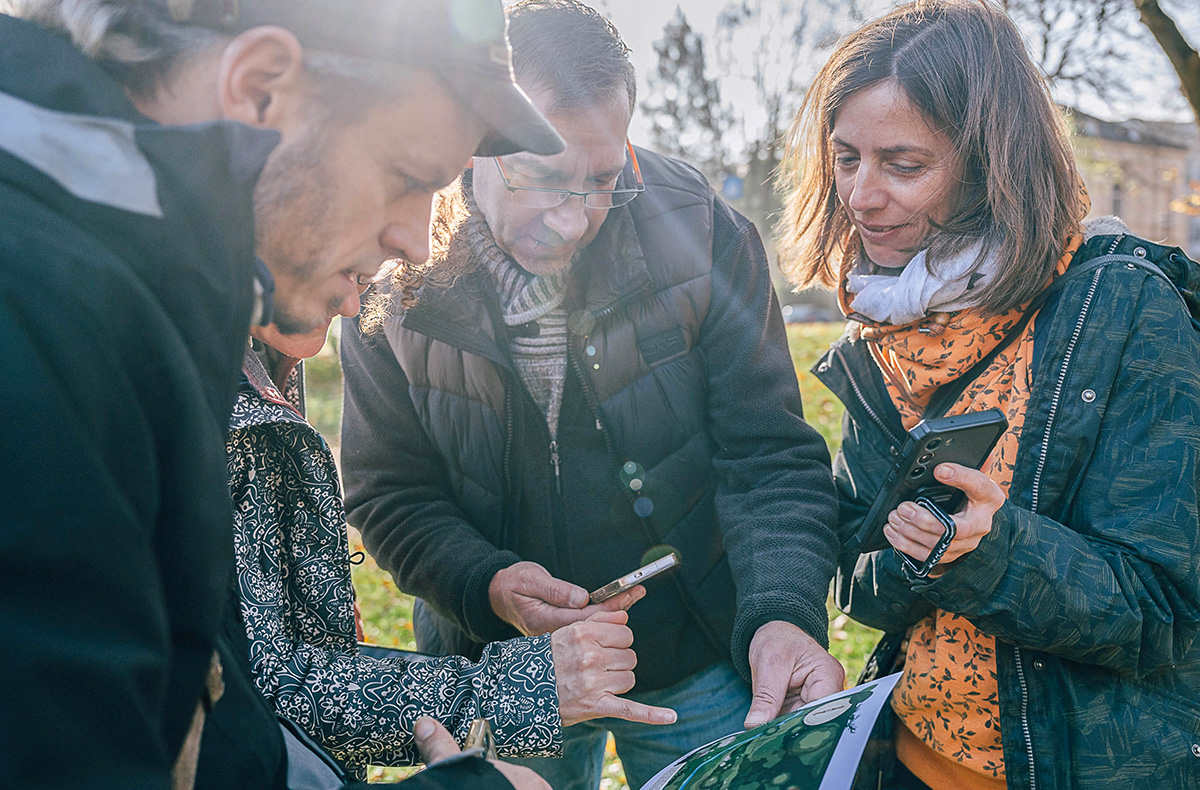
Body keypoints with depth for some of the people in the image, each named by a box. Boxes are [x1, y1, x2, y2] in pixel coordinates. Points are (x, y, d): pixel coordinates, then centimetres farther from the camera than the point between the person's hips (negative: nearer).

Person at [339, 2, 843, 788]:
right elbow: (389, 490, -6)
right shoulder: (393, 279, -14)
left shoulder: (702, 233, -16)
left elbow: (770, 455, -14)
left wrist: (784, 613, -30)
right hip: (496, 668, 1)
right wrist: (486, 584, -24)